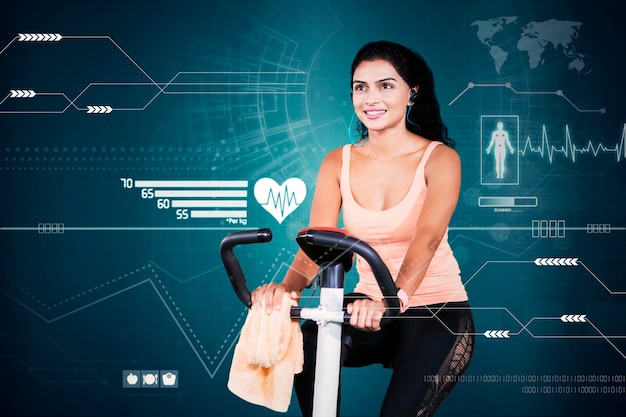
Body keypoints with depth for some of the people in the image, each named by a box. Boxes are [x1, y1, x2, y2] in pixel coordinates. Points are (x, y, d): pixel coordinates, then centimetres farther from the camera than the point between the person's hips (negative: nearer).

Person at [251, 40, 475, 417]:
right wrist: (288, 287, -34)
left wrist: (392, 299, -46)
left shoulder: (439, 158, -10)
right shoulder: (338, 163, 1)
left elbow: (427, 238, -28)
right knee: (307, 344, -26)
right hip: (371, 303, 3)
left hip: (437, 310, -3)